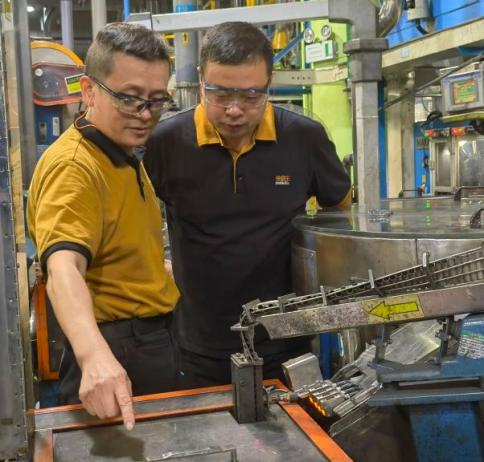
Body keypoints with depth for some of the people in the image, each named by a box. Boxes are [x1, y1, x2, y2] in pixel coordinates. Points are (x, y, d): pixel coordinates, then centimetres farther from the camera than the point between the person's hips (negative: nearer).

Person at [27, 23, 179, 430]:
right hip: (115, 350, -9)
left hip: (152, 340, 10)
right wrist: (94, 354, -54)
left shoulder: (124, 157, 10)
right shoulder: (73, 166, -21)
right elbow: (63, 267, -38)